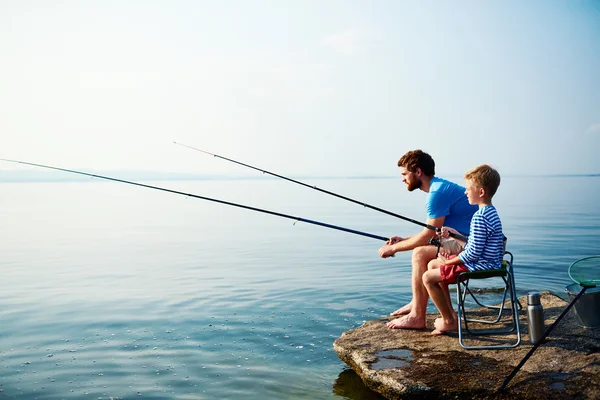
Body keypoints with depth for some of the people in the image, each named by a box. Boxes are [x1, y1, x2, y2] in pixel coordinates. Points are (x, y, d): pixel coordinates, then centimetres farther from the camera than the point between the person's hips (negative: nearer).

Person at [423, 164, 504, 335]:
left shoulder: (480, 217, -24)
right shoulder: (490, 212, 9)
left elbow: (473, 252, -26)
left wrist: (448, 262, -13)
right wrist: (453, 233, 7)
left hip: (479, 266, -11)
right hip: (486, 262, 11)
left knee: (428, 277, -9)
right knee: (432, 264, 18)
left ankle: (449, 321, 5)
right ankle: (450, 314, 21)